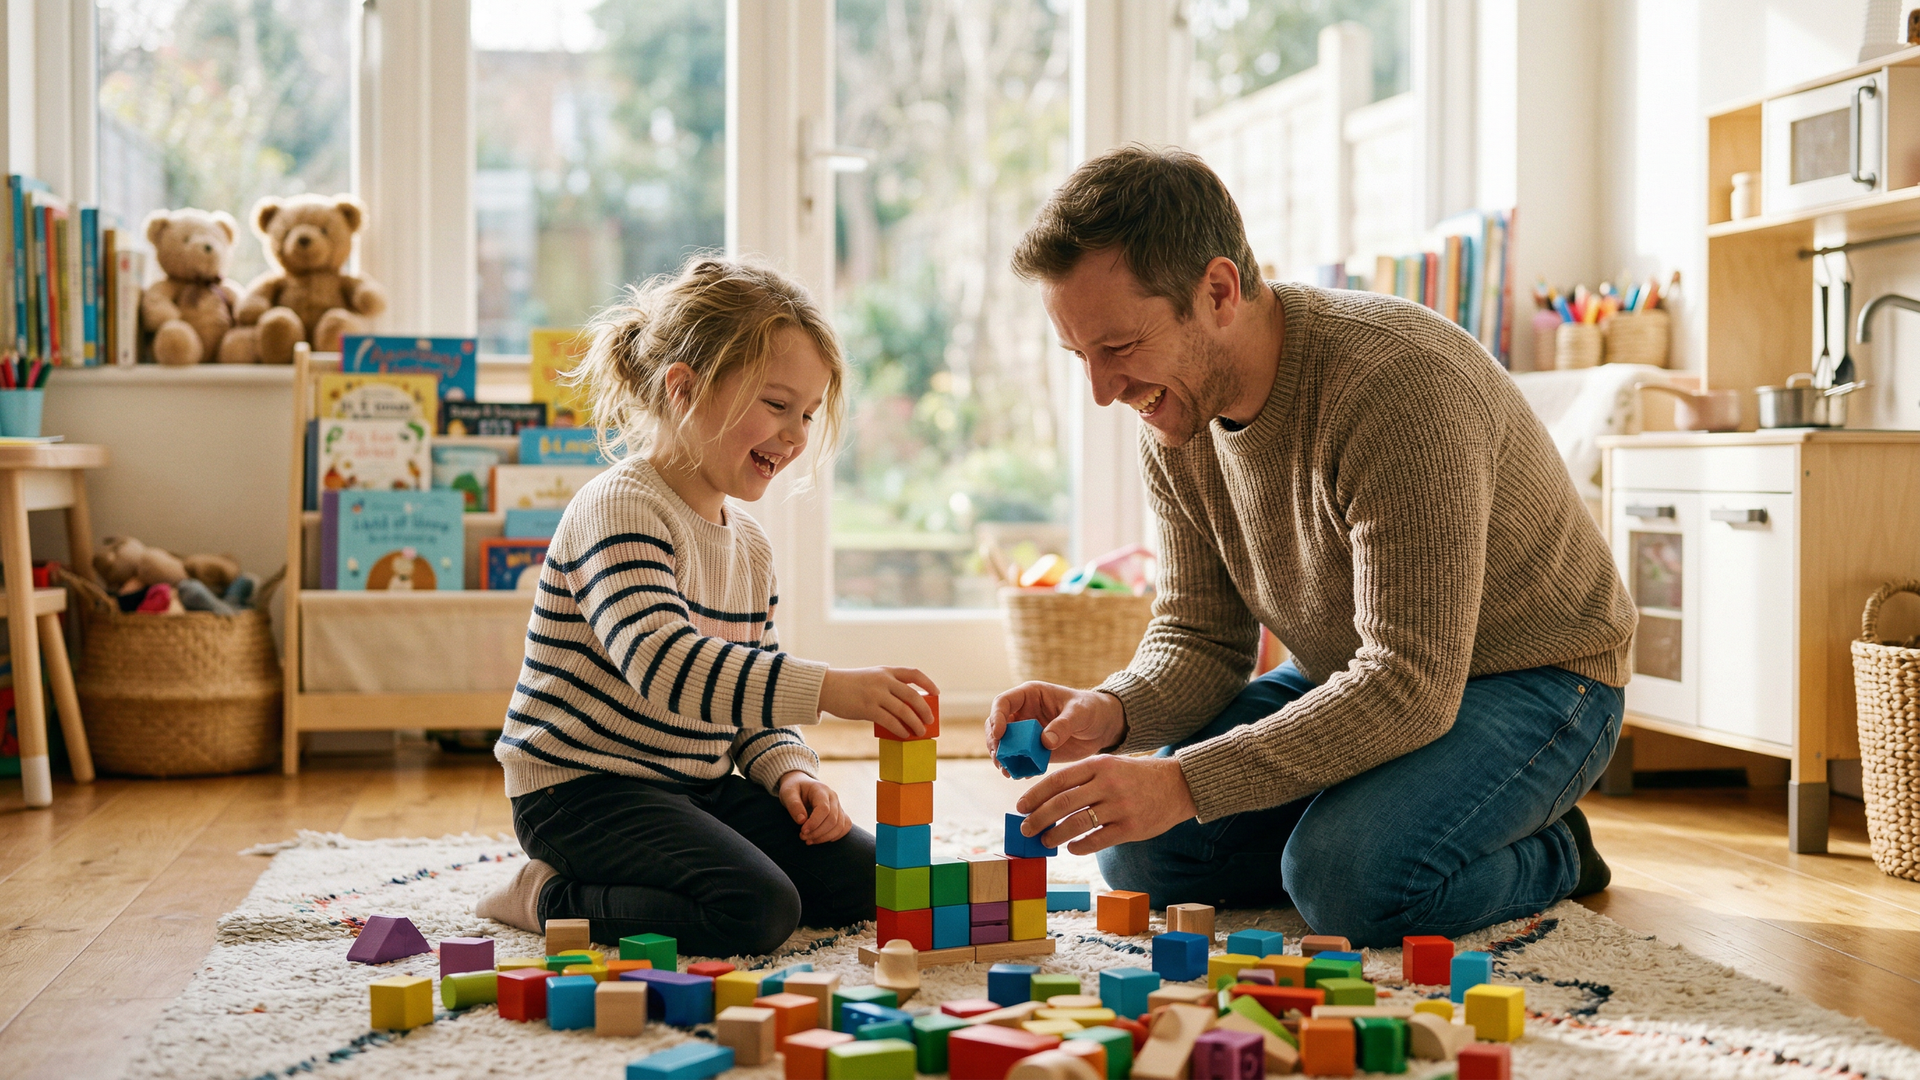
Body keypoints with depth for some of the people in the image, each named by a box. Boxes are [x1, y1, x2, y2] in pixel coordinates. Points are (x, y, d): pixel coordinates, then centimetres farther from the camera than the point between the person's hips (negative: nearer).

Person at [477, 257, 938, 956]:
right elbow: (665, 666, -35)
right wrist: (830, 688, -42)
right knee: (756, 910, -28)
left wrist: (790, 770, -6)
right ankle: (552, 900, -6)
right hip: (583, 787, -9)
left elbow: (751, 700, 17)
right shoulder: (620, 511, -19)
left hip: (697, 783, 9)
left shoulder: (749, 545, 12)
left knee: (861, 880, 2)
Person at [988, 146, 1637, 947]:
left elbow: (1410, 686, -36)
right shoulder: (1174, 417, -8)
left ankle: (1546, 854, 0)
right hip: (1359, 678, 7)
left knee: (1349, 877, -32)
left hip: (1530, 680, -7)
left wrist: (1183, 783, -42)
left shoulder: (1398, 384, -33)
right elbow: (1200, 639, -1)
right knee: (1138, 853, -7)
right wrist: (1110, 713, -24)